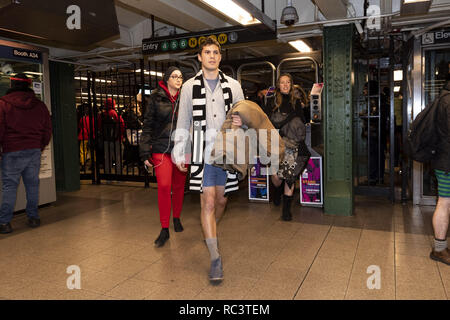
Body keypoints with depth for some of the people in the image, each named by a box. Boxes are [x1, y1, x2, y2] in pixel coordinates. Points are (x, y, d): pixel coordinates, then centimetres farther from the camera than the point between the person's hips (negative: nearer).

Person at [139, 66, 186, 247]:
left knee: (179, 185, 9)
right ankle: (164, 229, -1)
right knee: (164, 186, -11)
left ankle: (177, 218, 30)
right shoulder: (156, 98, 3)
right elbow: (147, 125, 2)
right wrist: (145, 152, -5)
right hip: (161, 149, -2)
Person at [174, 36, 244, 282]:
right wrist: (179, 153, 6)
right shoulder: (189, 86, 4)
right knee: (208, 202, -7)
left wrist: (241, 122, -10)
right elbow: (183, 122, 8)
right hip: (203, 152, -2)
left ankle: (210, 230, 43)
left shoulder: (233, 85, 7)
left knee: (221, 199, 12)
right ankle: (215, 257, 0)